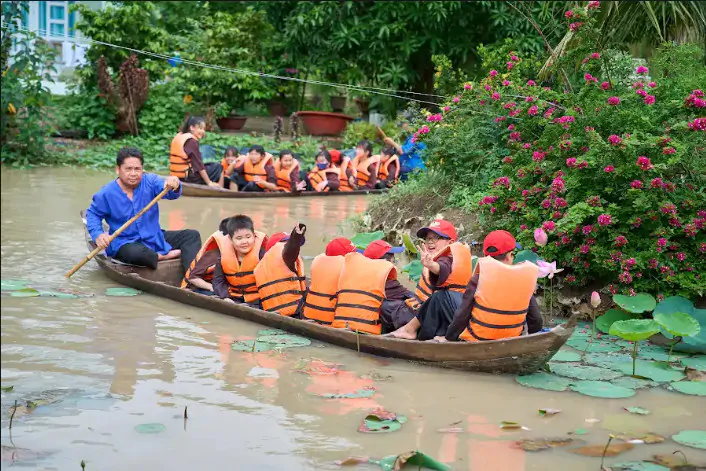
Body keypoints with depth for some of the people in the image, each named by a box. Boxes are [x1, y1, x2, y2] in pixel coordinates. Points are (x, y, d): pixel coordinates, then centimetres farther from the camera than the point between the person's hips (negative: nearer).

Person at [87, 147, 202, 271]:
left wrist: (174, 186, -48)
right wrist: (98, 235, -16)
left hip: (155, 238, 4)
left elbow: (170, 193, -22)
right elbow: (93, 214, 4)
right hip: (125, 243, -4)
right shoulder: (107, 194, -9)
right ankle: (162, 257, -11)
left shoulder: (150, 181, -5)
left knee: (192, 235, -8)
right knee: (136, 253, -41)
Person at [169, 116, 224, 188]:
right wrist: (209, 183, -14)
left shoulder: (178, 137, 11)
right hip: (189, 177, -9)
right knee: (218, 167, 7)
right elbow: (198, 164, -17)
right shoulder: (192, 141, -15)